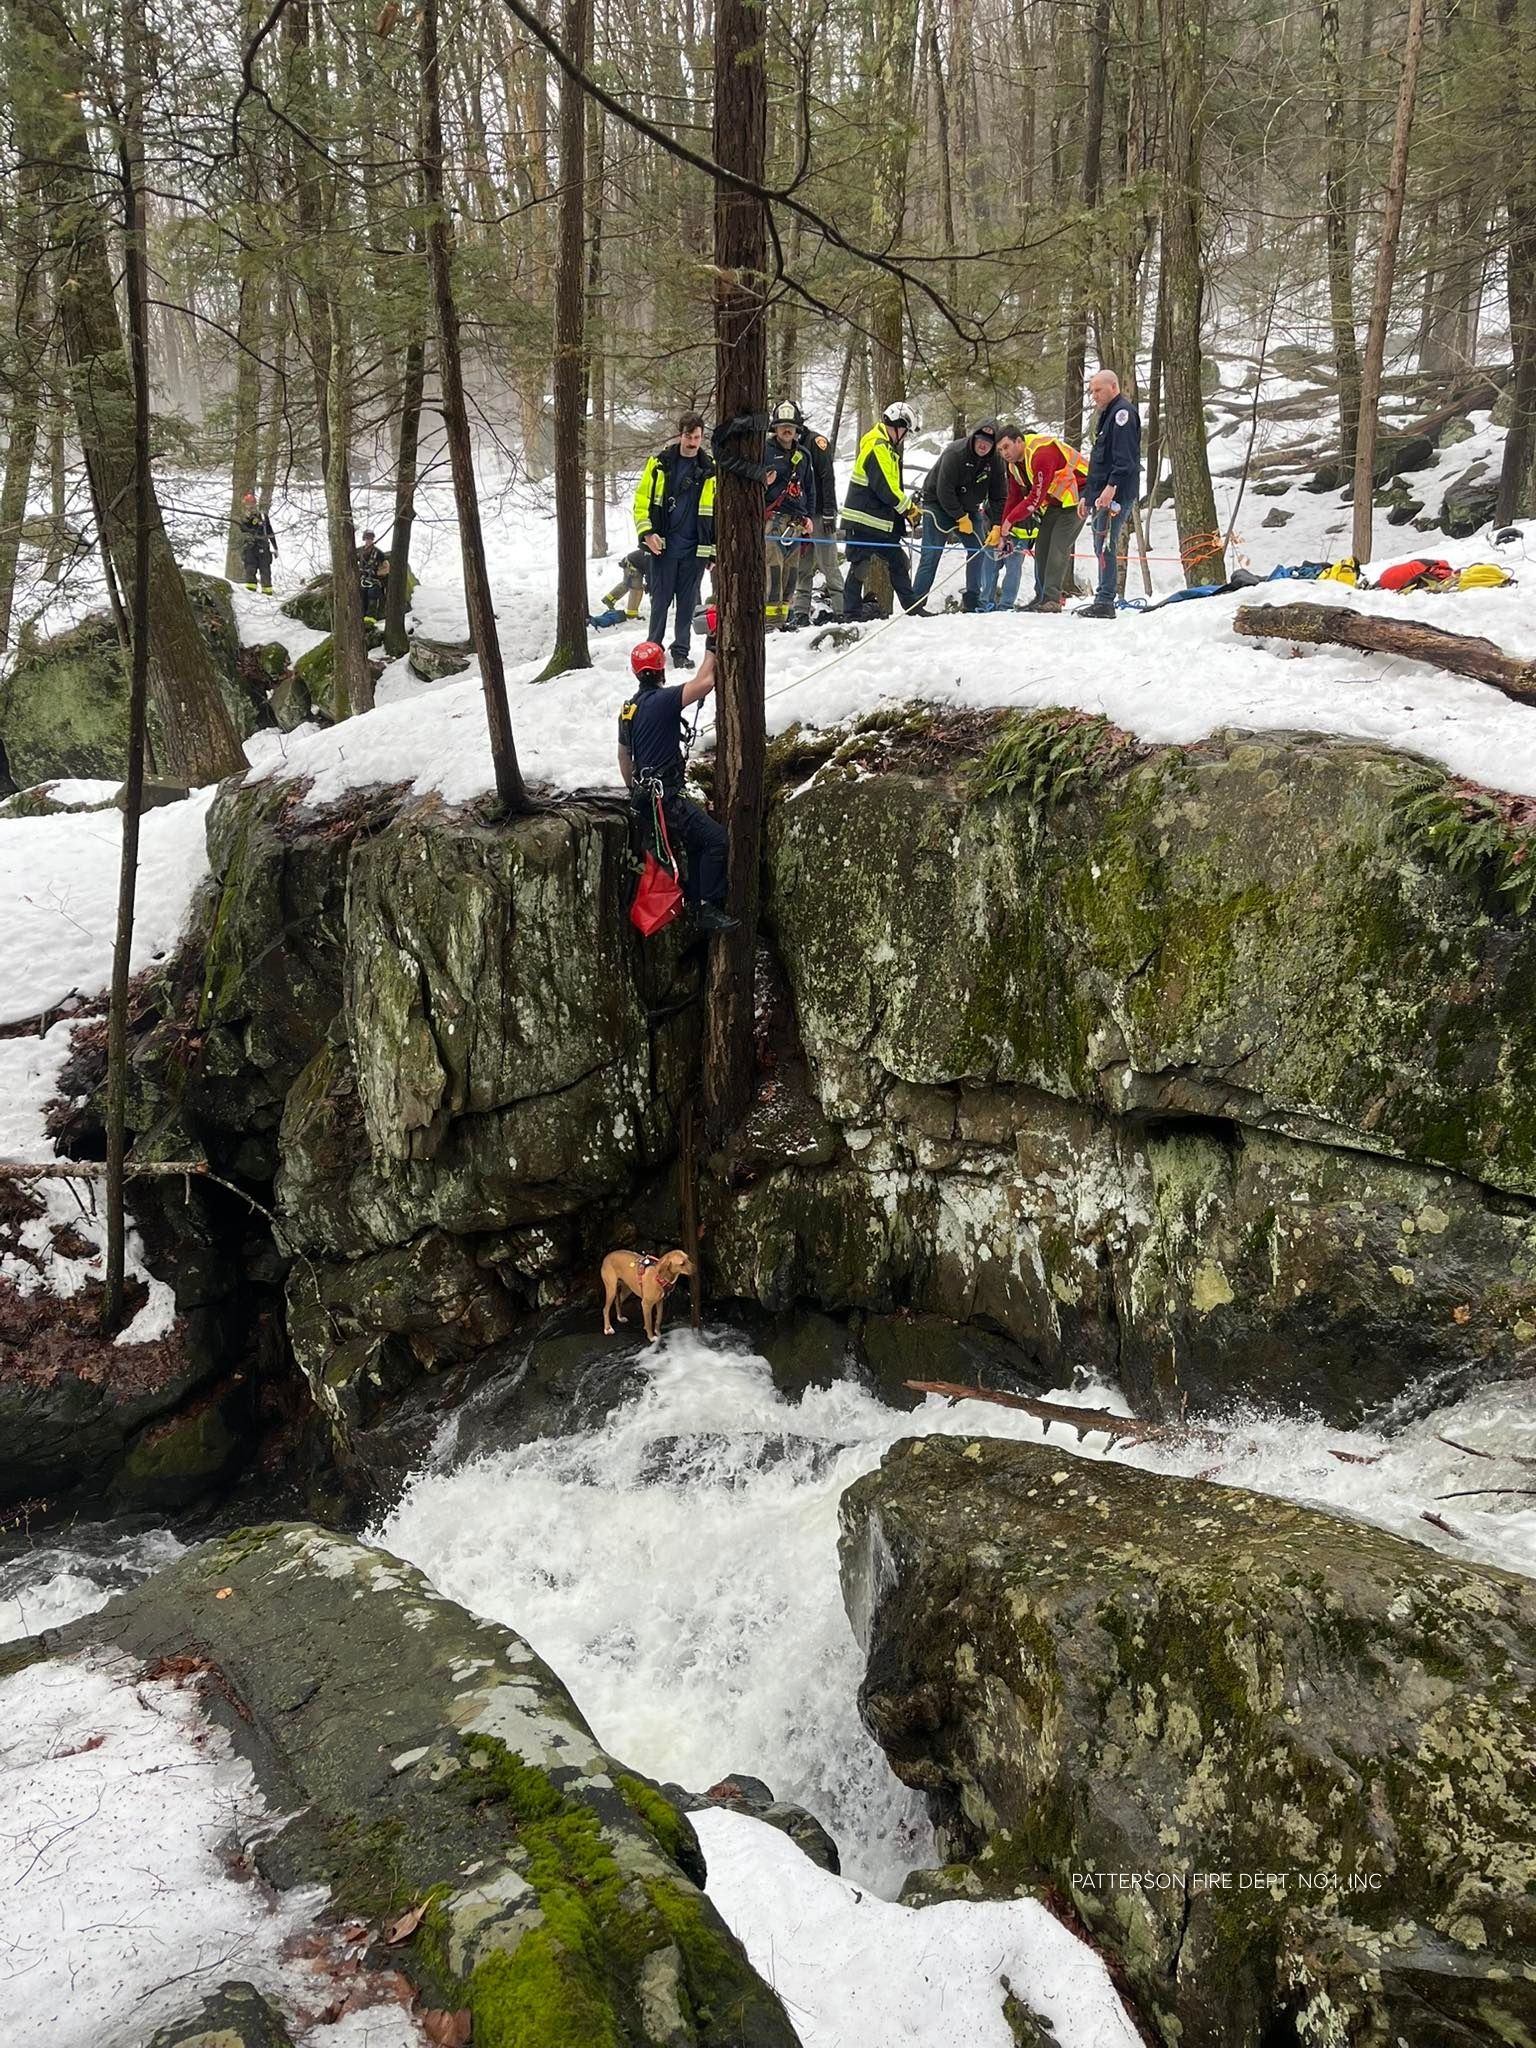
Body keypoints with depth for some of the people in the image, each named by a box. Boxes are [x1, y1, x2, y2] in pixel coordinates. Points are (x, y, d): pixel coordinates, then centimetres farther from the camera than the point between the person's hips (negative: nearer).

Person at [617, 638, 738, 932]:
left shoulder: (628, 709, 13)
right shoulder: (663, 699, -16)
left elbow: (624, 756, 22)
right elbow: (705, 682, -23)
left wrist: (635, 792, 32)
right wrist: (712, 648, -8)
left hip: (646, 793, 10)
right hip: (666, 795, -10)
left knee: (697, 843, 18)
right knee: (715, 838, -13)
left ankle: (696, 904, 21)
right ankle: (709, 908, -13)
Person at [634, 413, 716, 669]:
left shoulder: (710, 470, 6)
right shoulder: (660, 463, 1)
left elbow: (718, 512, 11)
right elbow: (642, 499, 2)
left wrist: (716, 550, 7)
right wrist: (647, 532, -10)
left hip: (695, 549, 2)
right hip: (663, 546, -1)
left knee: (687, 602, 6)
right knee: (661, 600, 2)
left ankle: (681, 652, 15)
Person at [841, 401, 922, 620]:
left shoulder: (885, 447, 18)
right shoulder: (877, 448, -16)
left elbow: (892, 486, 20)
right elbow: (886, 489, -21)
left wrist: (908, 504, 6)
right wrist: (909, 508, -10)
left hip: (882, 521, 11)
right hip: (863, 521, -11)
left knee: (897, 560, 12)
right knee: (860, 565, -5)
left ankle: (912, 608, 17)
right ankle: (852, 612, 0)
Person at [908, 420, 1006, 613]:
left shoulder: (995, 460, -7)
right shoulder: (955, 453, -24)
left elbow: (998, 497, -1)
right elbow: (944, 491, -26)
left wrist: (997, 526, -12)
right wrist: (961, 518, -20)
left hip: (968, 510, 6)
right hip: (938, 505, -6)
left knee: (979, 550, 0)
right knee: (931, 554, -12)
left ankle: (973, 601, 10)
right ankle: (915, 603, -12)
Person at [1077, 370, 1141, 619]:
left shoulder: (1123, 412, -8)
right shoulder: (1108, 415, 24)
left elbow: (1124, 457, -20)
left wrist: (1111, 487, -29)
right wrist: (1087, 495, 26)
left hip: (1115, 494, -10)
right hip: (1102, 495, 10)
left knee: (1106, 546, -13)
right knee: (1102, 547, 10)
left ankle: (1105, 601, -14)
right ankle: (1103, 600, 13)